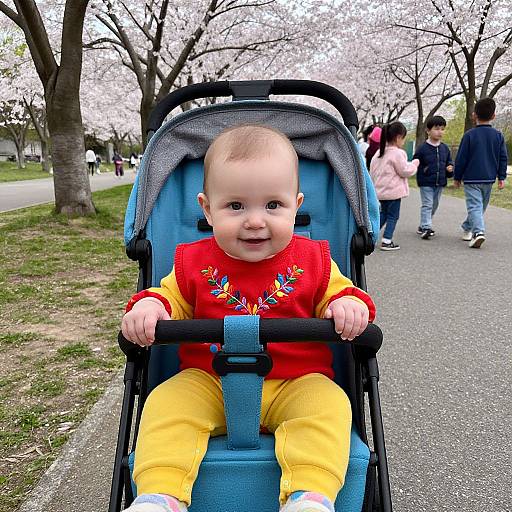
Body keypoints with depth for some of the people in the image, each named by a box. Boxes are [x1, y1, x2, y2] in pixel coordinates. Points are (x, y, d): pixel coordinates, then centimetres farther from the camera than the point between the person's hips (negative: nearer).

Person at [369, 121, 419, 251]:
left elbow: (372, 169, 15)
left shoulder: (379, 152, 9)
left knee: (383, 213, 21)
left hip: (380, 190, 8)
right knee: (393, 216, 2)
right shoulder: (397, 153, -16)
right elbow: (405, 171, -13)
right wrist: (415, 163, 3)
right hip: (393, 191, -8)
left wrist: (375, 182, 24)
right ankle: (386, 241, 2)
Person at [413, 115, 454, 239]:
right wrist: (422, 170, -15)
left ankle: (422, 226, 27)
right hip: (426, 183, -6)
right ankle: (426, 228, -12)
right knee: (427, 205, -10)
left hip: (440, 183, 6)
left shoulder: (445, 148, 7)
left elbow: (449, 162, 16)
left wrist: (450, 169, -3)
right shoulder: (423, 148, -9)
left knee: (434, 205, 14)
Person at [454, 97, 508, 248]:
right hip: (489, 179, 4)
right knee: (481, 206, 19)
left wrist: (457, 177, 3)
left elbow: (461, 158, -7)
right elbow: (503, 158, 6)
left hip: (471, 179, -4)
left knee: (474, 206, -8)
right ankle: (467, 229, 33)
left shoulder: (469, 135, -8)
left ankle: (478, 232, -28)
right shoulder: (498, 135, 3)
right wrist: (501, 177, 13)